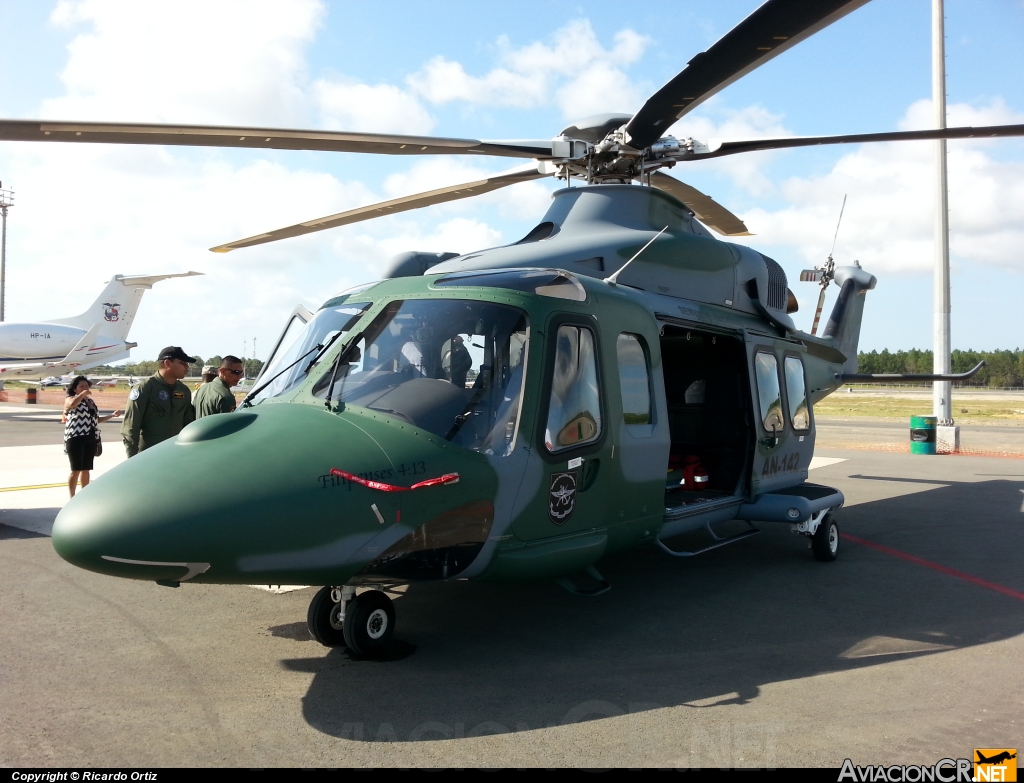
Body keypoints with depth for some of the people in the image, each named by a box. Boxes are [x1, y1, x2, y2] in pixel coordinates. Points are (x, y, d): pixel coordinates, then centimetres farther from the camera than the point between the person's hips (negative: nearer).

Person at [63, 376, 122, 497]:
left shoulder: (90, 401, 20)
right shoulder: (70, 399, 0)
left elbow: (96, 419, 28)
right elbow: (72, 404, -26)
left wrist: (112, 415, 20)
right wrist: (83, 394, -15)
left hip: (91, 439, 6)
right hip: (76, 438, -6)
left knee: (86, 469, 11)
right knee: (76, 470, -8)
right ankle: (72, 498, -4)